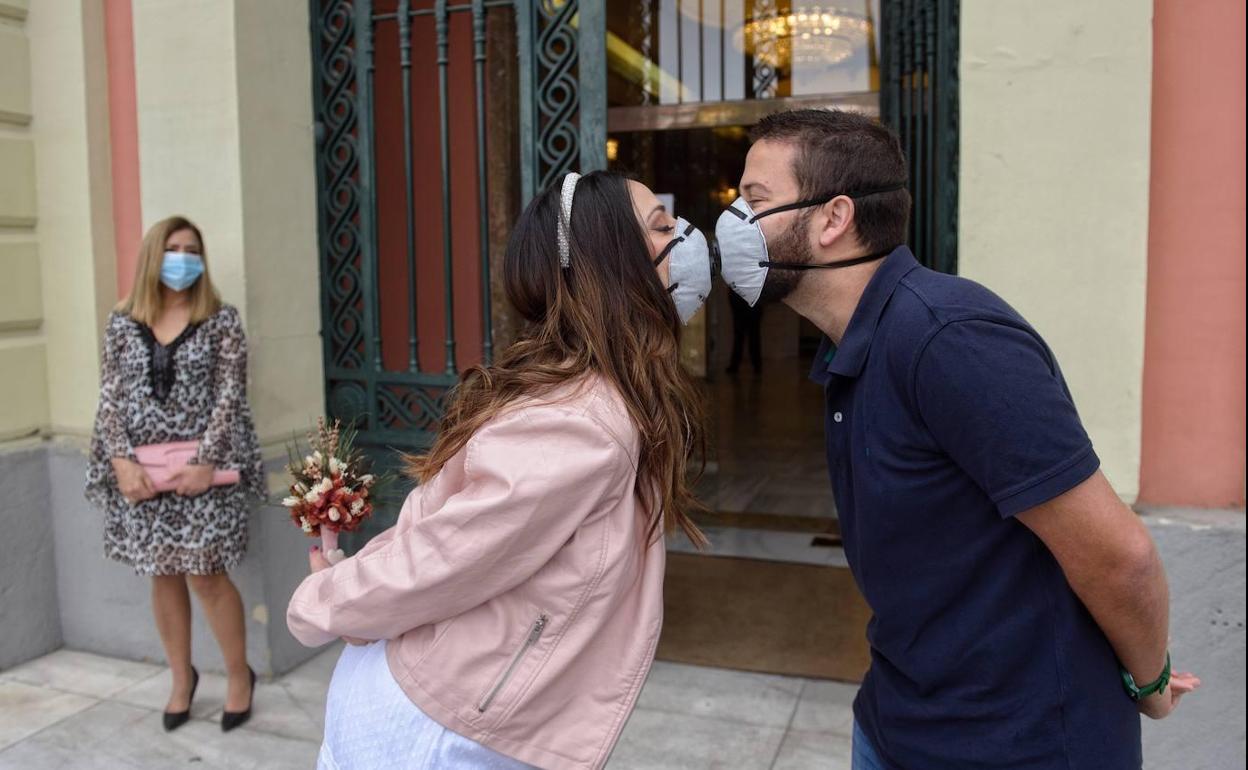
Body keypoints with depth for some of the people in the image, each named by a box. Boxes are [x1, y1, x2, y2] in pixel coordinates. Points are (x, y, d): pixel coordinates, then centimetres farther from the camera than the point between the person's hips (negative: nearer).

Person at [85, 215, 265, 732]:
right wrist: (122, 461, -9)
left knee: (205, 575, -3)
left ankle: (240, 675, 18)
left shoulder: (221, 320, -1)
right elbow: (110, 397, 4)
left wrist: (206, 461, -15)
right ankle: (182, 678, 30)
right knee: (162, 575, 12)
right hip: (142, 470, 3)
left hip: (202, 466, -3)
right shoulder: (123, 323, 7)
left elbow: (229, 395, -7)